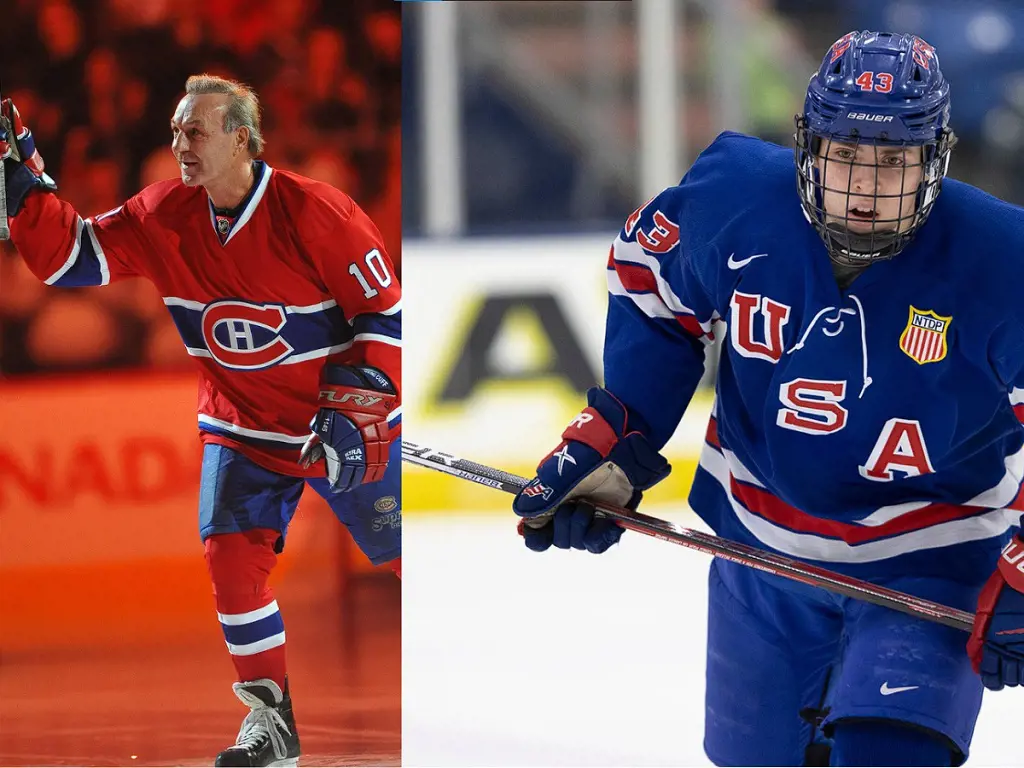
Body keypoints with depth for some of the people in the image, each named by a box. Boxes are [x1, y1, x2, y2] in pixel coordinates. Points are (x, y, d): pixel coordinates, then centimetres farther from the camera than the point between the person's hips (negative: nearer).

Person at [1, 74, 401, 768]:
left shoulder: (315, 214, -22)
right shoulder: (164, 217, -8)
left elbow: (387, 315, -16)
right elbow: (71, 256, -5)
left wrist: (352, 411, -23)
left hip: (349, 426, -4)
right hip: (242, 427, 4)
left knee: (411, 556, 2)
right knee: (232, 554, -11)